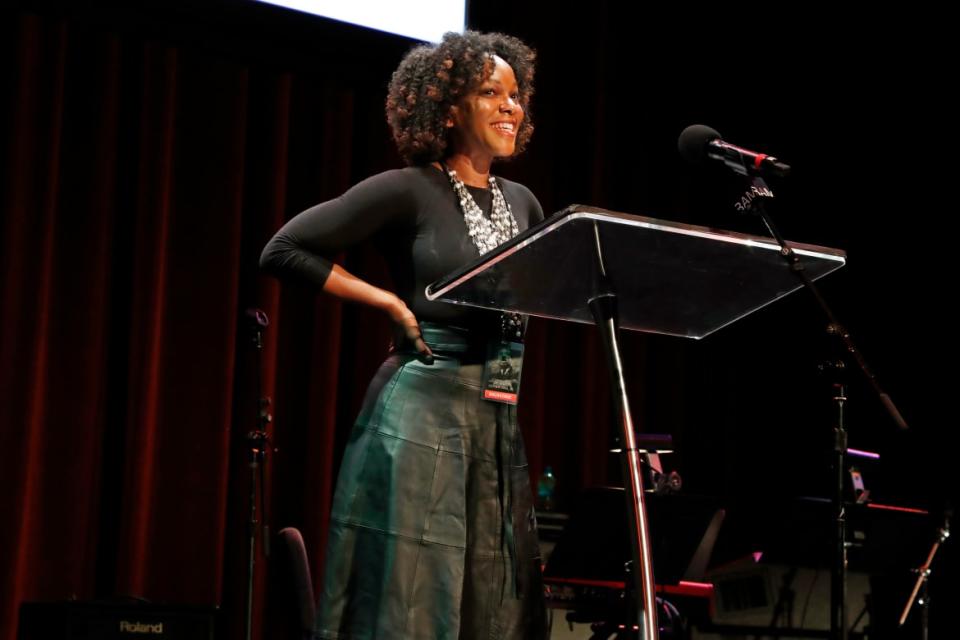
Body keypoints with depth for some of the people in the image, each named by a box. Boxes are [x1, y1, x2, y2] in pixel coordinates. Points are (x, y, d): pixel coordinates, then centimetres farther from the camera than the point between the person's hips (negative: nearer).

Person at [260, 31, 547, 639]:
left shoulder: (522, 202, 15)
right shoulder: (409, 190, -4)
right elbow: (284, 251, -8)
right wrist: (391, 303, -9)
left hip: (498, 417, 7)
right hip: (424, 406, -7)